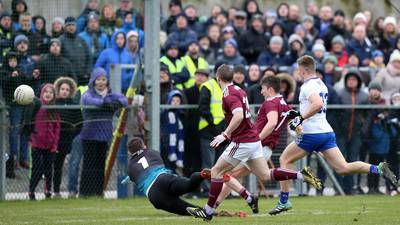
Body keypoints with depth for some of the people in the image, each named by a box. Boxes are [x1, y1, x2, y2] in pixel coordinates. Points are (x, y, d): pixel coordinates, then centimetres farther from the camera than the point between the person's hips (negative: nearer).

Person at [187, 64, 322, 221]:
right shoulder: (238, 90, 14)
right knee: (266, 175, 9)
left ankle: (208, 211, 1)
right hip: (253, 139, 9)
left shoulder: (229, 94, -16)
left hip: (242, 142, -9)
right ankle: (302, 175, -1)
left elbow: (238, 115, -31)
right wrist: (228, 134, 30)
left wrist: (225, 135, -29)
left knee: (216, 172, -1)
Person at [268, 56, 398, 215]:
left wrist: (300, 118, -22)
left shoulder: (307, 86, -11)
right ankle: (378, 169, -19)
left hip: (312, 134, -8)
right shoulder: (321, 85, 17)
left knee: (285, 160, 9)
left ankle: (284, 201, 8)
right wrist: (300, 121, 28)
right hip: (327, 132, 8)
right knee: (343, 168, 0)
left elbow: (318, 104, -29)